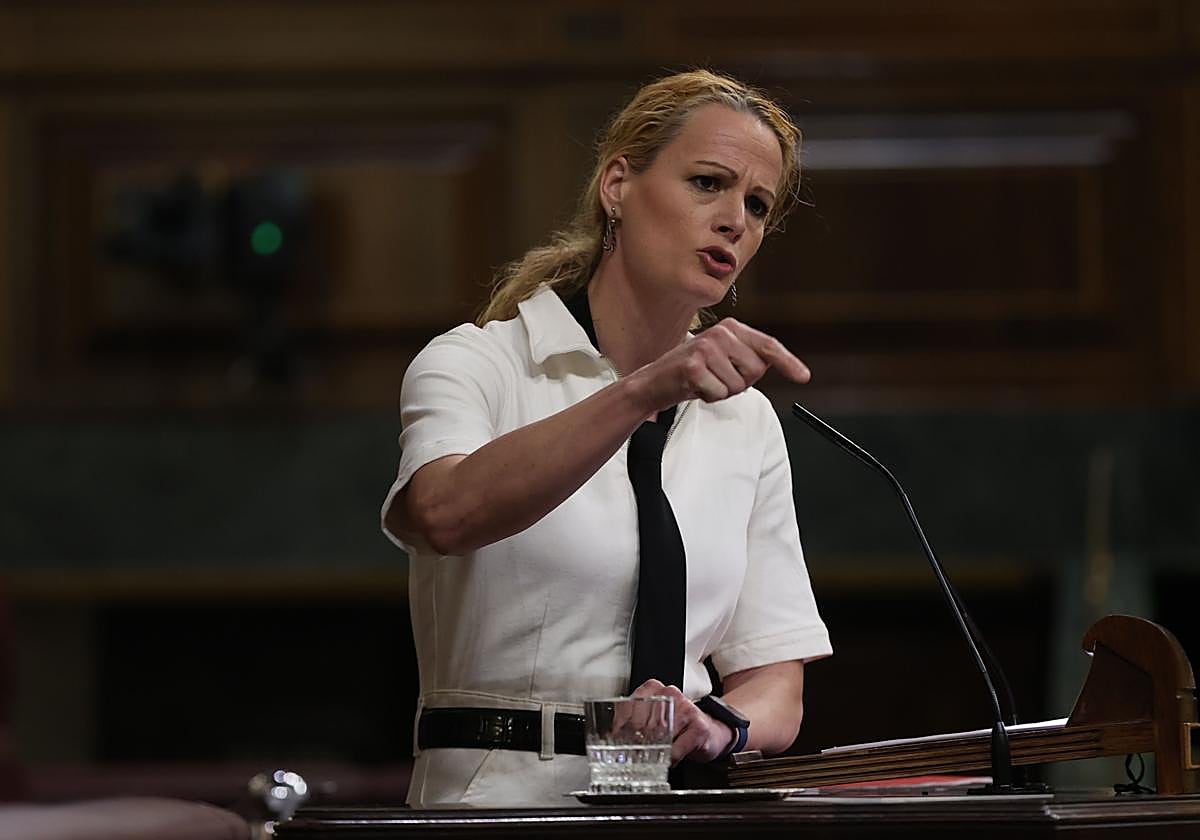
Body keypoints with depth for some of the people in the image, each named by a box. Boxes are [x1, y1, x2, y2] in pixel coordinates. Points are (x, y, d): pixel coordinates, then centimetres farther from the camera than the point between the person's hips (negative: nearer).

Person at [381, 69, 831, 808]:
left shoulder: (745, 421, 13)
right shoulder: (478, 364, -1)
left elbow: (775, 679, 12)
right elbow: (445, 513, -24)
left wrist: (719, 727, -10)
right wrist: (645, 393, -33)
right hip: (500, 797, -5)